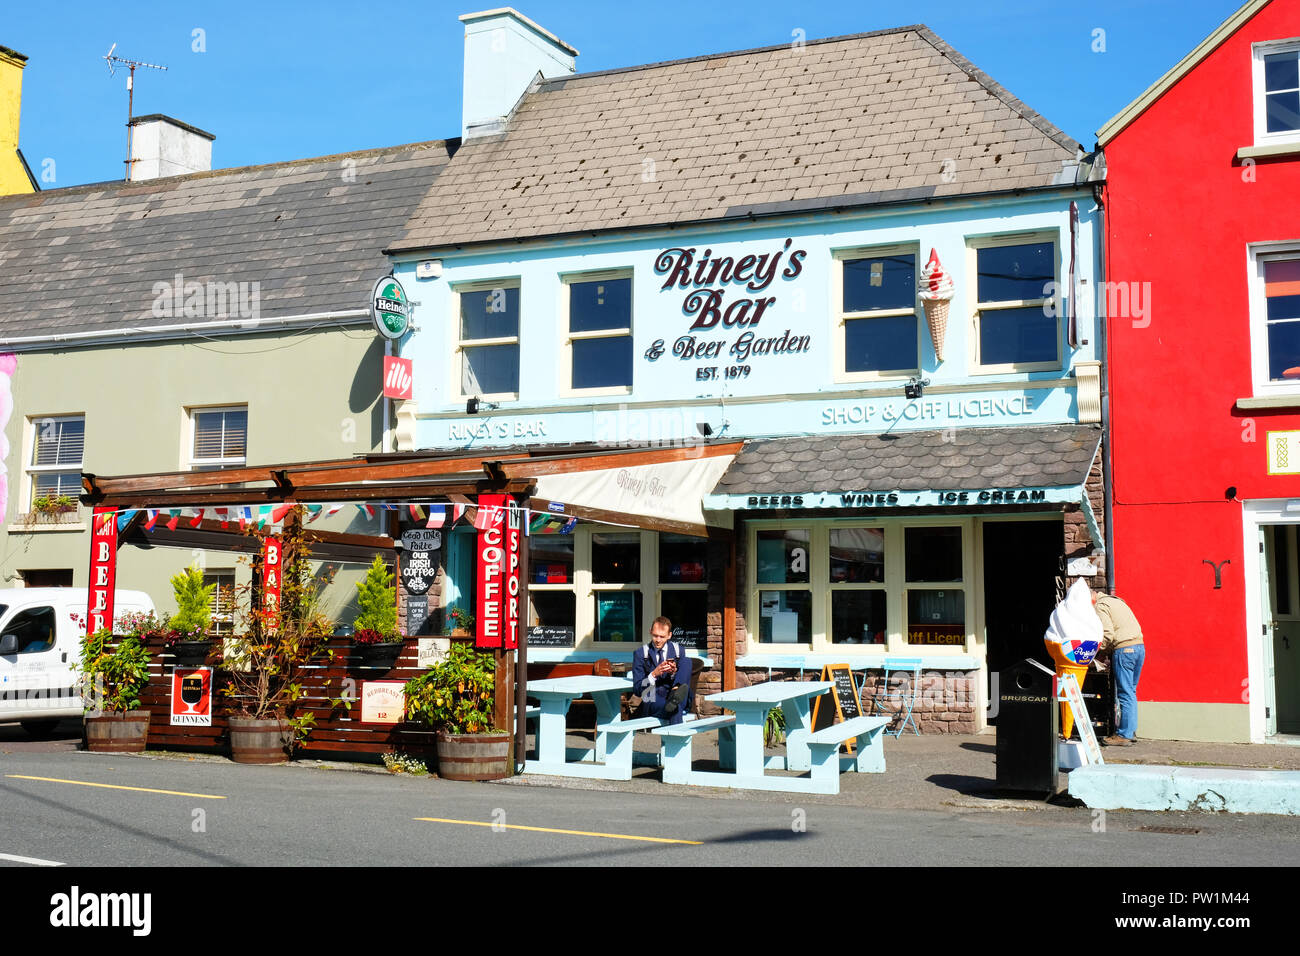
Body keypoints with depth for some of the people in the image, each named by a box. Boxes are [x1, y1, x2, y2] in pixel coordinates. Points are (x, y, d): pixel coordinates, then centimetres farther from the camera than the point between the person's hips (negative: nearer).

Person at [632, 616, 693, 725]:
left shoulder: (677, 650, 10)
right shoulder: (641, 653, 4)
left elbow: (685, 681, 9)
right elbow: (637, 690, -1)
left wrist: (674, 673, -13)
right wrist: (654, 674, -18)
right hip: (653, 703, -4)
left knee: (687, 660, -17)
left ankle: (675, 693, -35)